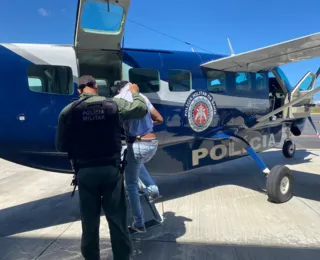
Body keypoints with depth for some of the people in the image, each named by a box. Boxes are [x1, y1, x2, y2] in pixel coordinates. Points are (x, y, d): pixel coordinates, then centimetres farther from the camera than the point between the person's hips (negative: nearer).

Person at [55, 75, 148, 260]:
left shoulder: (68, 111, -3)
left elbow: (61, 146, 2)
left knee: (90, 219, 17)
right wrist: (135, 93, 25)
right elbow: (141, 109, 7)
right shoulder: (114, 104, -4)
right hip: (111, 169, 0)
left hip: (85, 172, 1)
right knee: (117, 217, 12)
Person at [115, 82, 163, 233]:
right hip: (153, 144, 6)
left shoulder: (119, 98, -1)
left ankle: (139, 224, 18)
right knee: (138, 165, 38)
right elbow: (159, 119, 19)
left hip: (137, 145, -5)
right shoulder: (142, 97, 14)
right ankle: (153, 189, 22)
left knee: (131, 185, 12)